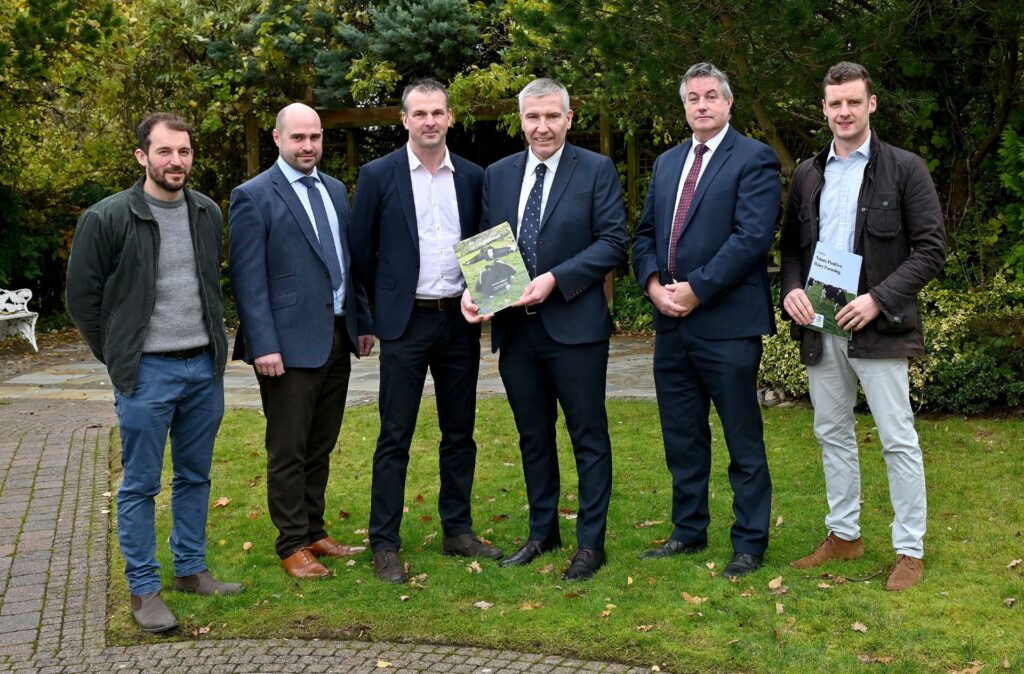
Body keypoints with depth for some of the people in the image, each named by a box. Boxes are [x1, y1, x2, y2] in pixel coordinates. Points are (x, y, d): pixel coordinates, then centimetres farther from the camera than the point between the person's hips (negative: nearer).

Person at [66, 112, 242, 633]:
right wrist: (118, 360, -1)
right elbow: (83, 298, -3)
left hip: (205, 366, 5)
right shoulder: (107, 219, -10)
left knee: (195, 477, 14)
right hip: (146, 372, -5)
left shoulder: (207, 214, 6)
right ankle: (143, 590, 12)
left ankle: (191, 570, 28)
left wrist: (213, 343, 14)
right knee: (140, 486, 3)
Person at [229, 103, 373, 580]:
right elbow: (248, 279, -11)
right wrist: (264, 345, -16)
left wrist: (363, 322, 14)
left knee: (320, 447, 14)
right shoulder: (253, 196, -7)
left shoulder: (335, 190, 13)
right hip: (290, 343, -6)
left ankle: (314, 532, 26)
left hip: (337, 337, 6)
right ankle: (292, 545, 14)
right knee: (288, 451, 3)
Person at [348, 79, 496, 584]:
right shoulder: (379, 175, -3)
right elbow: (360, 249, 2)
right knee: (395, 437, -1)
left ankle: (458, 530, 23)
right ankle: (385, 544, 6)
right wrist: (390, 297, 7)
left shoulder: (472, 177, 6)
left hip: (461, 319, 4)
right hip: (405, 321, -3)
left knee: (460, 432, 11)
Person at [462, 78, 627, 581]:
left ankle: (590, 543, 15)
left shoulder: (596, 170, -3)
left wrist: (556, 279, -19)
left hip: (574, 326, -4)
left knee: (588, 437, 4)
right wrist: (472, 289, -7)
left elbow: (613, 242, -9)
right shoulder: (497, 175, 10)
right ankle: (543, 531, 30)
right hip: (514, 327, 5)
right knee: (533, 436, 15)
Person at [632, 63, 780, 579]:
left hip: (727, 324, -7)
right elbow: (645, 233, 16)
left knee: (743, 441, 3)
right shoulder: (667, 163, 16)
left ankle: (749, 544, 15)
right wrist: (654, 284, -3)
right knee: (682, 439, 15)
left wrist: (695, 288, -17)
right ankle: (689, 532, 29)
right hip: (671, 324, 7)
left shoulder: (754, 159, -6)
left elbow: (752, 237, -16)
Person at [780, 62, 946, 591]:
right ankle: (843, 535, 27)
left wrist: (879, 299, -17)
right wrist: (791, 289, -4)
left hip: (877, 327, -5)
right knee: (832, 433, 14)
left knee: (898, 439, 0)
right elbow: (791, 245, 16)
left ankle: (909, 550, 10)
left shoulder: (904, 169, -4)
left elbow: (930, 249, -7)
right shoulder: (807, 175, 11)